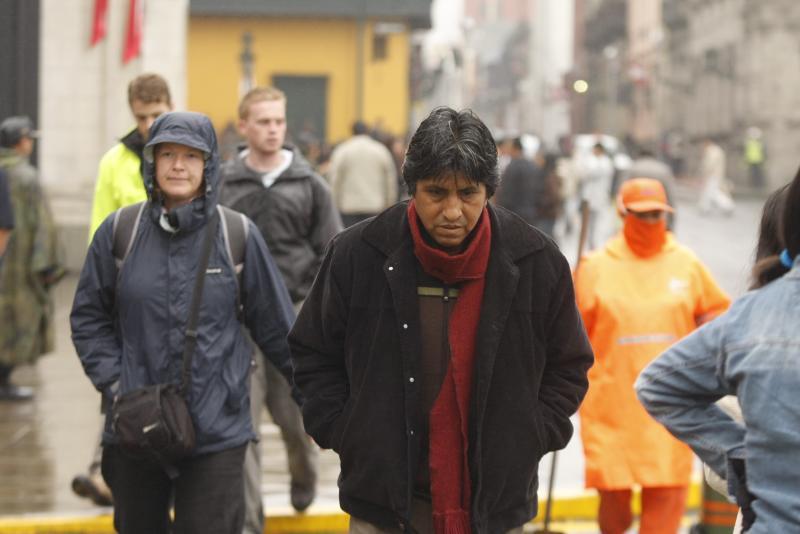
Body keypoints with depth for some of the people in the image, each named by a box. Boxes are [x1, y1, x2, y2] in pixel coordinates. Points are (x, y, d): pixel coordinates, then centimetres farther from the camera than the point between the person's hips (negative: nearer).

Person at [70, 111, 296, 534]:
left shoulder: (239, 236, -3)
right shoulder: (118, 232, 0)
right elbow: (89, 317, 9)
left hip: (217, 433, -2)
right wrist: (112, 382, -2)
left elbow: (276, 327, 5)